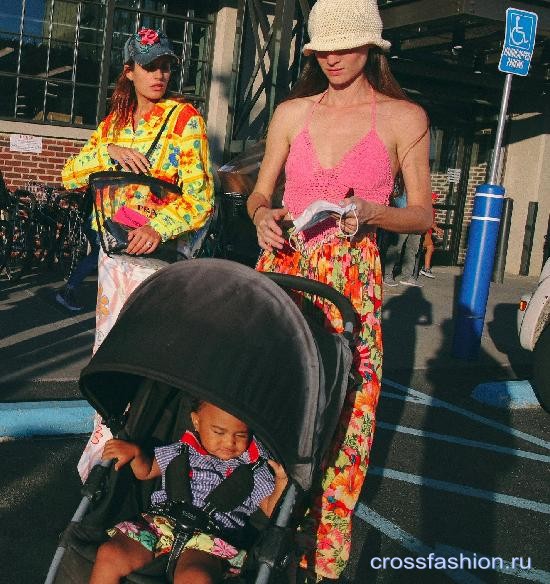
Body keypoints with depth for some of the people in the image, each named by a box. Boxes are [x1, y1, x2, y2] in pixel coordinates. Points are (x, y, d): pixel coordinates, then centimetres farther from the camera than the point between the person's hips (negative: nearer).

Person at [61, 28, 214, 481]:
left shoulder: (185, 119, -5)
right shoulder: (114, 122, 11)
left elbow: (200, 196, -13)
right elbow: (70, 176, 5)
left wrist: (159, 227, -29)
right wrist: (110, 151, -12)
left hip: (158, 252, -5)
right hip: (113, 253, 6)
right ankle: (111, 441, 30)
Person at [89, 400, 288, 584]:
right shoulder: (183, 451, 19)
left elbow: (271, 510, 11)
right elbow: (145, 471, 31)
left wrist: (282, 481, -6)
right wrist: (135, 452, 11)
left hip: (209, 540, -3)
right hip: (160, 523, 3)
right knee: (110, 554, -23)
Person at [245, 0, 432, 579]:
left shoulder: (404, 117, 1)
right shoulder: (291, 112, 8)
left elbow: (423, 214, 3)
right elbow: (259, 192, 14)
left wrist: (371, 213, -16)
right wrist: (262, 215, -9)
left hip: (351, 280, -2)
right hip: (283, 269, 3)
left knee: (339, 408, 1)